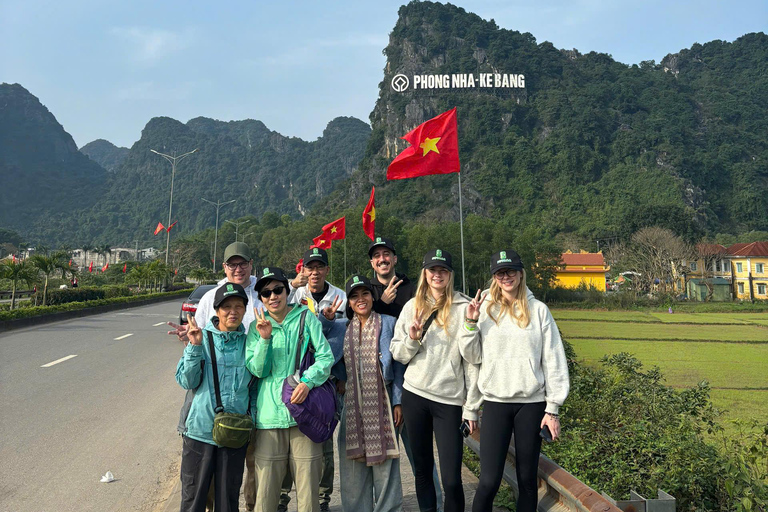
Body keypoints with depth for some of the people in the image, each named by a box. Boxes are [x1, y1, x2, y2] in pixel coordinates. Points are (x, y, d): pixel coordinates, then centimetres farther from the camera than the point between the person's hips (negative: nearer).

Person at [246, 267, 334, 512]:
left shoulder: (306, 318, 5)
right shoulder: (257, 326, 11)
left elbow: (326, 356, 0)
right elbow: (257, 370, 3)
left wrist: (307, 381, -16)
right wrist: (264, 338, -10)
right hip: (268, 415, 1)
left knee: (308, 485, 2)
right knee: (265, 487, 3)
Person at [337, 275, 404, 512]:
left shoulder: (388, 323, 2)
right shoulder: (343, 328, 10)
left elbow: (398, 365, 1)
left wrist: (398, 401, -6)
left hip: (381, 403, -3)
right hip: (353, 404, 3)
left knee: (384, 464, 0)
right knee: (353, 465, 7)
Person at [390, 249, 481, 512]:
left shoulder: (463, 308, -5)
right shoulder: (412, 306, 6)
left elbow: (472, 360, -5)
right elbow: (397, 353, 9)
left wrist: (472, 407, -6)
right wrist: (412, 339, -11)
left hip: (449, 400, -3)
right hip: (415, 395, 3)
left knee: (451, 479, -3)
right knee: (422, 469, 15)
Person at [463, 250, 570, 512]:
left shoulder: (538, 310, 2)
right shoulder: (485, 308, 3)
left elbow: (554, 360, 2)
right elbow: (474, 356, 3)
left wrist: (553, 408, -1)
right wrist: (471, 322, -10)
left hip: (532, 403, 1)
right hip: (495, 402, 0)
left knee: (527, 479, 9)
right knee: (489, 481, -5)